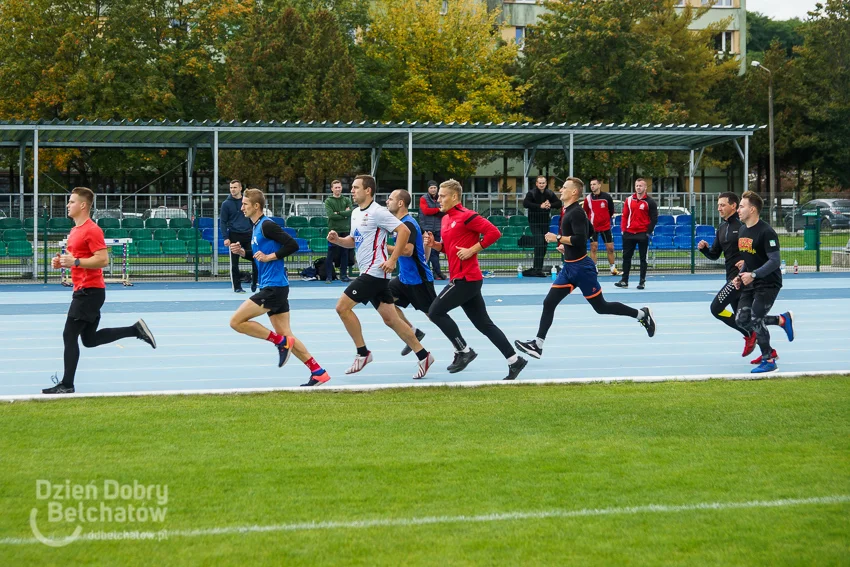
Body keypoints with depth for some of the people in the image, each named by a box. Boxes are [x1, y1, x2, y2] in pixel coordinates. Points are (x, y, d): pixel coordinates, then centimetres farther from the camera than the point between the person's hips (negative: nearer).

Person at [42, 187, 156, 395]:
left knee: (69, 335, -8)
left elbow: (103, 260, -22)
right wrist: (62, 261, 8)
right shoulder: (75, 230, 16)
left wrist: (75, 261, -25)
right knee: (90, 339, 14)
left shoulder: (91, 230, -15)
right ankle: (136, 329, 18)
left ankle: (67, 385, -4)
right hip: (83, 290, 10)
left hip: (89, 291, -10)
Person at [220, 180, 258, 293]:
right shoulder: (226, 204, 1)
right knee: (234, 263, 2)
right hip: (234, 236, -2)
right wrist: (225, 237, -9)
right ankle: (237, 287, 11)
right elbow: (223, 222, 0)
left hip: (248, 235, 2)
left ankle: (254, 282, 11)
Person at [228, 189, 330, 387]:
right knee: (285, 335, 8)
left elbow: (293, 245, -18)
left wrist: (270, 256, -17)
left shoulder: (267, 225, -12)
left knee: (236, 321, -10)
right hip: (272, 287, 10)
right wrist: (242, 251, 11)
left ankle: (281, 341, -6)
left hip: (274, 287, -10)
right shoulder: (255, 227, 17)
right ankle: (318, 372, 6)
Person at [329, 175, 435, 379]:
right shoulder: (356, 213, 15)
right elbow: (354, 240, 26)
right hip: (368, 272, 9)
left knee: (342, 307, -11)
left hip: (375, 271, -9)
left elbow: (404, 231, -17)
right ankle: (423, 355, 11)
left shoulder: (377, 212, -13)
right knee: (390, 319, 8)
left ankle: (362, 353, -2)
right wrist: (337, 240, 5)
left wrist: (392, 260, -21)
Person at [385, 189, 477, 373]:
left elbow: (407, 250, -31)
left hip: (418, 279, -10)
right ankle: (413, 332, 11)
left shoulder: (408, 224, -19)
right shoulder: (401, 222, 11)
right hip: (406, 278, 10)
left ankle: (464, 351, 2)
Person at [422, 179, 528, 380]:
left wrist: (472, 250, -19)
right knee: (484, 324, 8)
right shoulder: (446, 219, 15)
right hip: (460, 278, 9)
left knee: (435, 311, -7)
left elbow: (494, 232, -19)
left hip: (466, 279, -9)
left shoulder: (466, 216, -13)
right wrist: (433, 244, 6)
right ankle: (514, 360, 10)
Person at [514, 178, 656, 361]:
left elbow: (580, 239, -29)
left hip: (581, 268, -9)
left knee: (601, 307, 0)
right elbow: (590, 230, 24)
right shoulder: (569, 211, 12)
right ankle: (537, 345, 2)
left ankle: (642, 314, 15)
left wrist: (558, 238, -22)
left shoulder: (576, 212, -18)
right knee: (549, 303, 2)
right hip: (569, 267, 9)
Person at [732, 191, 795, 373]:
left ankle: (769, 360, 3)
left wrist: (753, 274, -31)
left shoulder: (766, 232, -19)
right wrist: (740, 276, 6)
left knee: (756, 320, -12)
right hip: (750, 284, 9)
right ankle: (782, 320, 19)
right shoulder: (742, 230, 9)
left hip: (768, 283, -9)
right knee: (742, 319, 1)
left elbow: (775, 261, -24)